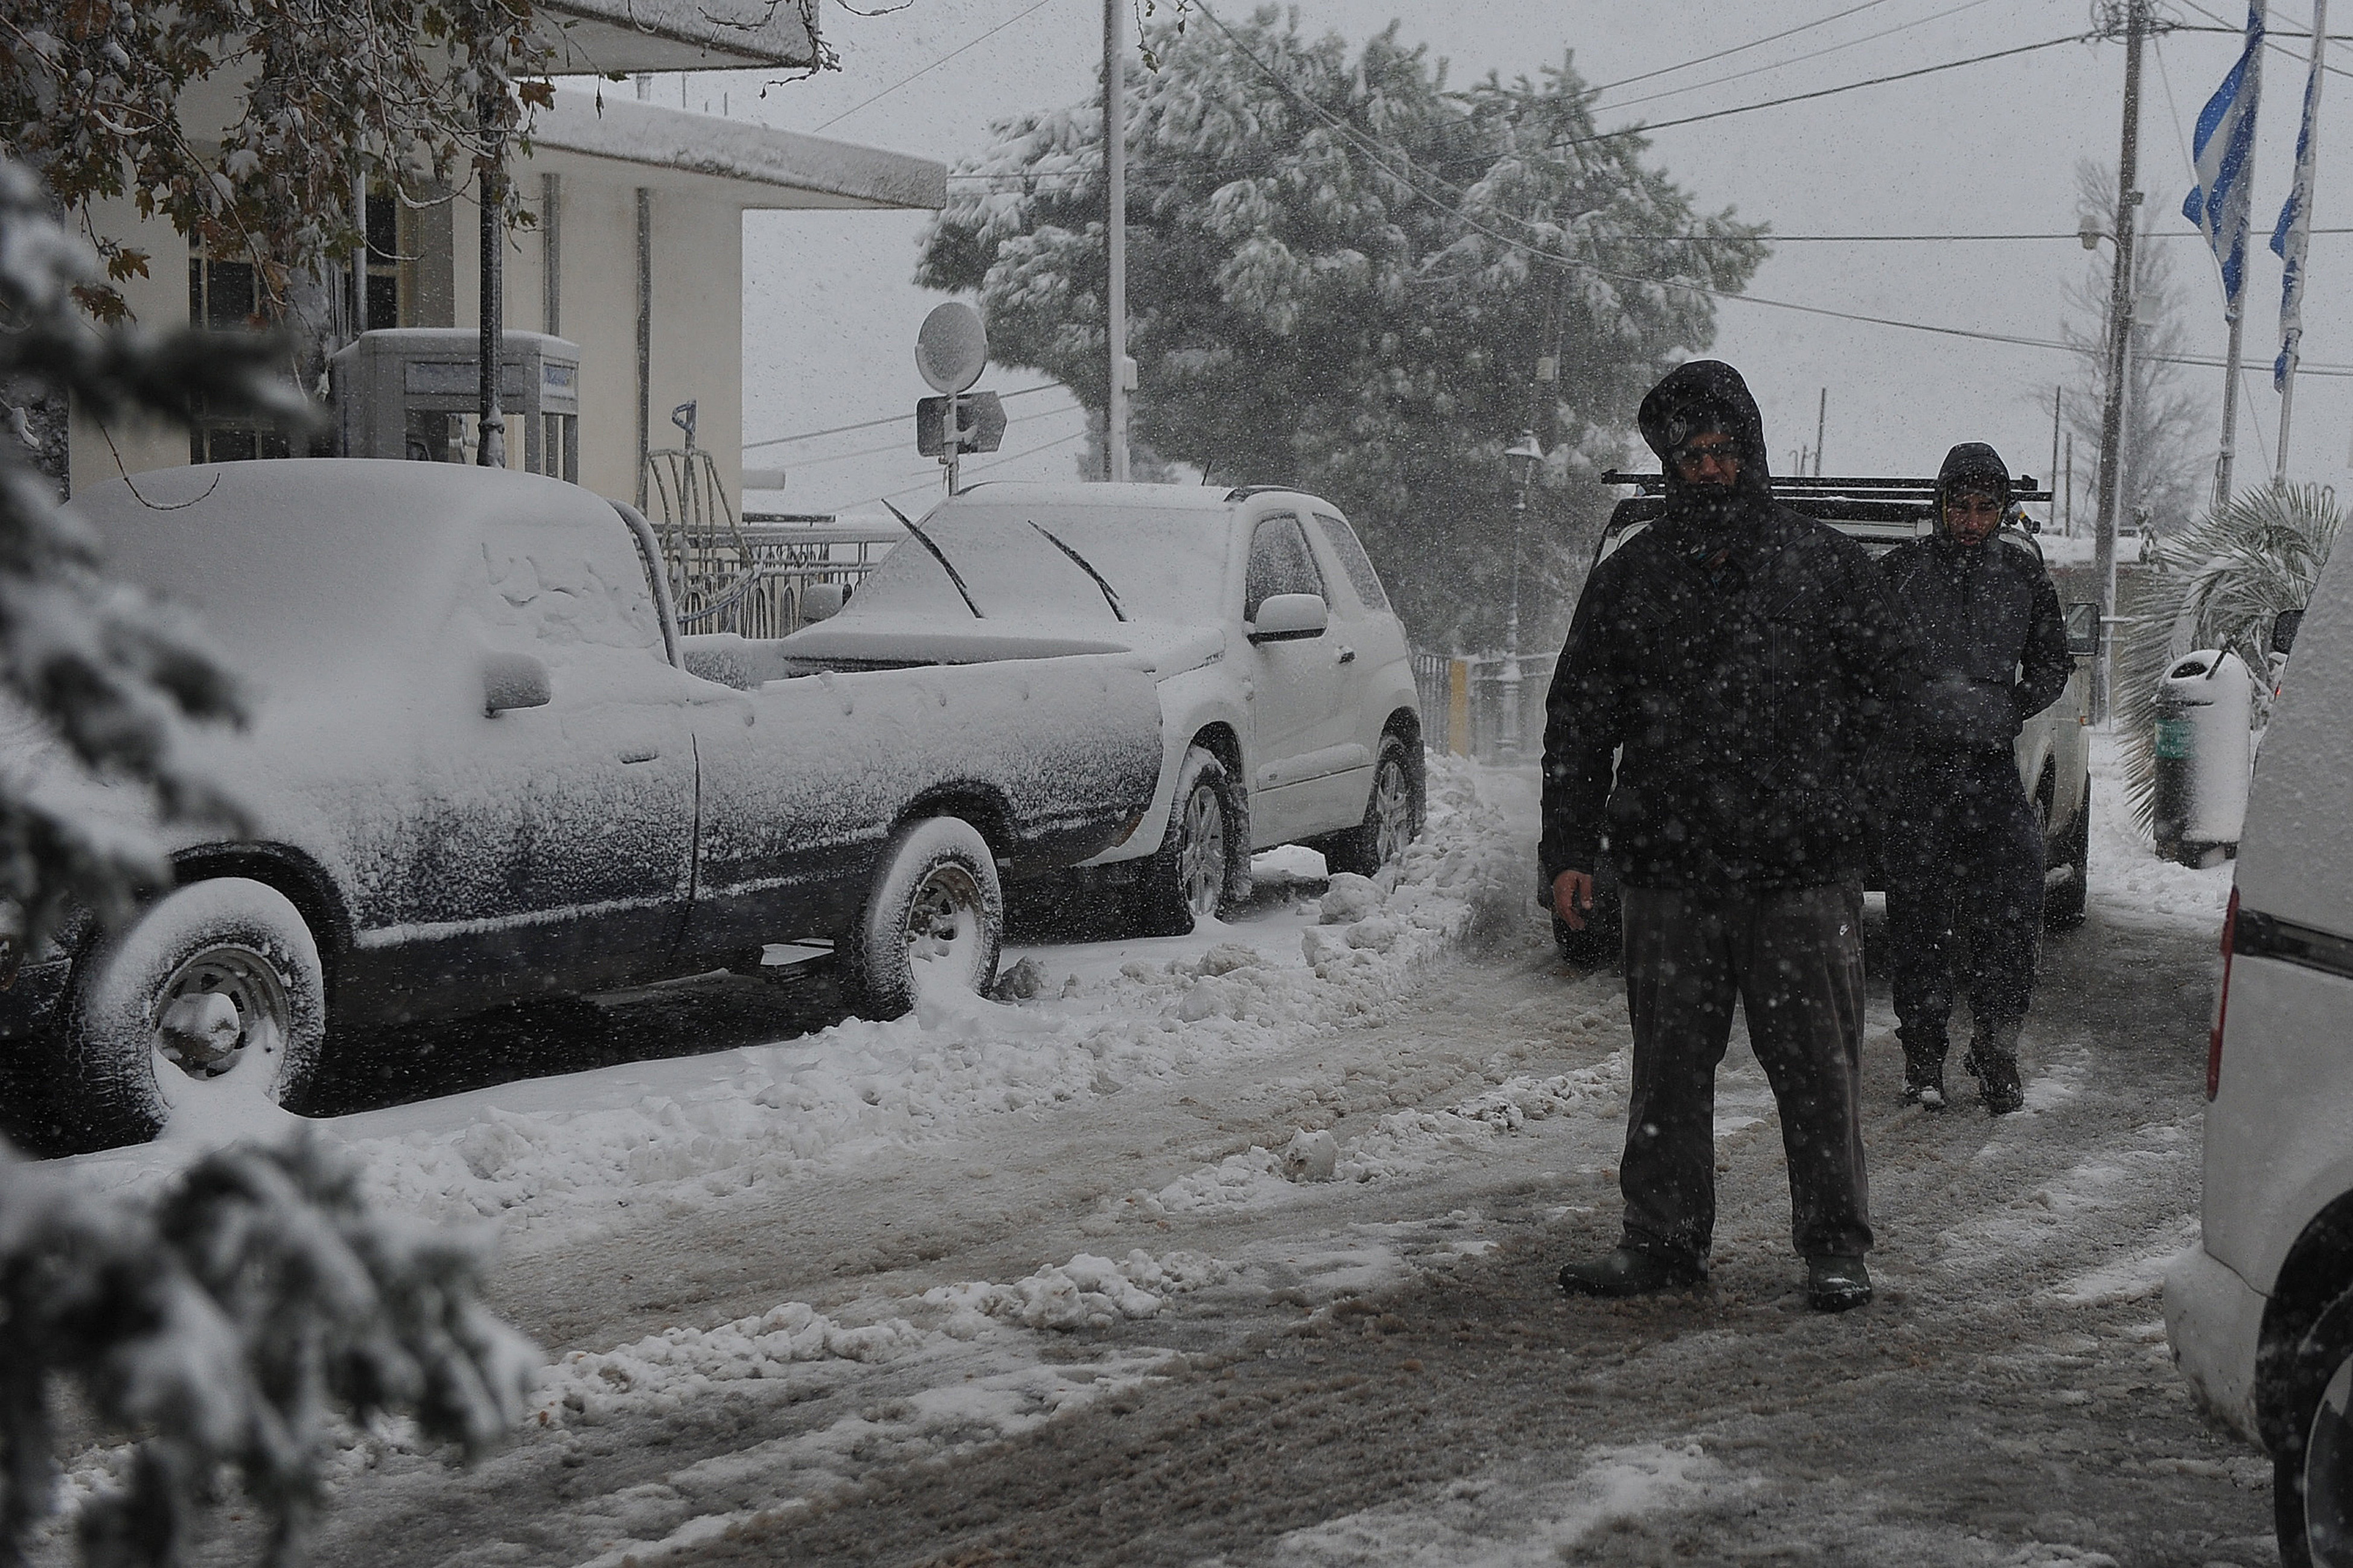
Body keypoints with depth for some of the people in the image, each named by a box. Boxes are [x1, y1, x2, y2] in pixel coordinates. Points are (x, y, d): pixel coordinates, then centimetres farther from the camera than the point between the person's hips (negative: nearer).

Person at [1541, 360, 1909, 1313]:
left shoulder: (1826, 564, 6)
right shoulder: (1630, 578, 9)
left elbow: (1883, 677, 14)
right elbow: (1577, 723, 10)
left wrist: (1812, 766, 4)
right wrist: (1569, 849, 5)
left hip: (1803, 870, -2)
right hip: (1669, 874, 2)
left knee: (1817, 1064, 1)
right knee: (1669, 1065, 7)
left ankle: (1835, 1246, 10)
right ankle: (1663, 1239, 17)